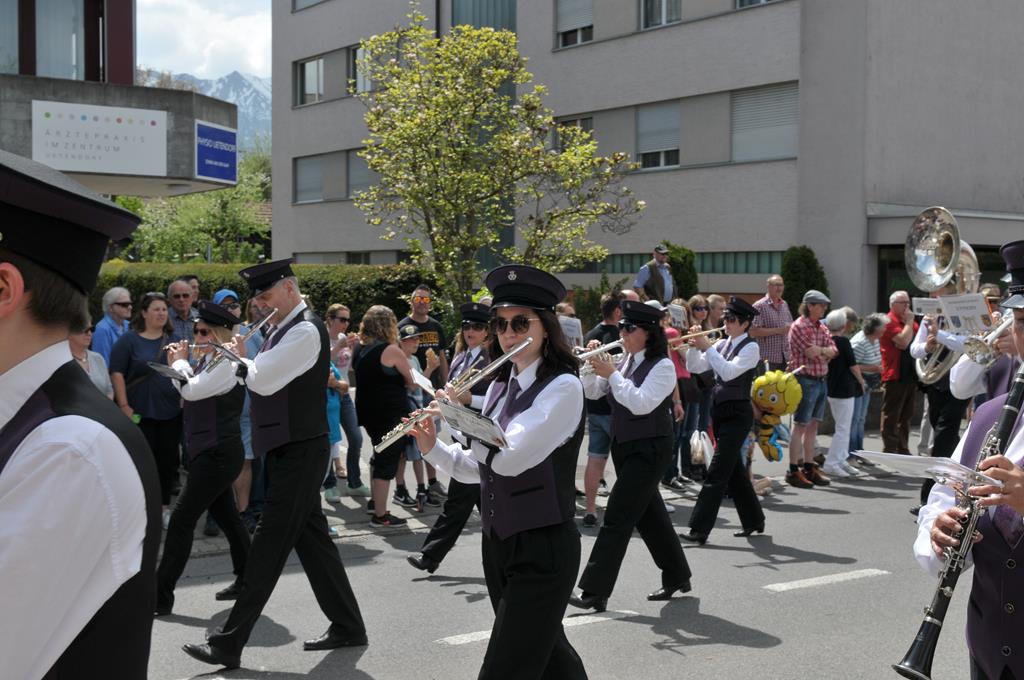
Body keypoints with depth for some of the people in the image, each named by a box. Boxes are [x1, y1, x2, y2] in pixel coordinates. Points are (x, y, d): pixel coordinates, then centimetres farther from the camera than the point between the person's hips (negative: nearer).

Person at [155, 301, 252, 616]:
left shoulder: (226, 364, -16)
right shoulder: (209, 362, 13)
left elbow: (191, 390, -24)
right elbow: (191, 390, 15)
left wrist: (179, 362, -8)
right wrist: (179, 363, 4)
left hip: (218, 454, -10)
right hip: (212, 452, 10)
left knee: (182, 519, -9)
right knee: (226, 516, 16)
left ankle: (161, 596, -6)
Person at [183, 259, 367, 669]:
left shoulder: (306, 330, -16)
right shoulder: (284, 330, 14)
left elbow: (264, 381, -21)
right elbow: (262, 379, 15)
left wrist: (241, 358, -4)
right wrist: (244, 361, -2)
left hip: (299, 453, -10)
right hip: (289, 450, 10)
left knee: (270, 543, -5)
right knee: (312, 538, 13)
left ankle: (229, 644, -1)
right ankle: (347, 627, 23)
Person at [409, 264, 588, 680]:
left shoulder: (563, 387, -15)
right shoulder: (499, 385, 9)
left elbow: (507, 457, -26)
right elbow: (479, 469, 14)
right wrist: (431, 447, -2)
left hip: (544, 550, -8)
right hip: (497, 544, 8)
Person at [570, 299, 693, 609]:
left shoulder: (663, 366, -13)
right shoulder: (624, 361, 8)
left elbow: (641, 404, -25)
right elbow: (593, 393, 9)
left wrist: (611, 373, -23)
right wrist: (592, 368, -9)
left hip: (649, 450, -8)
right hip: (624, 446, 8)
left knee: (617, 517, -10)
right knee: (649, 514, 16)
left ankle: (595, 591, -8)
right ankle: (677, 576, 31)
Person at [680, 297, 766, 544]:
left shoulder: (750, 347, -10)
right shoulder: (722, 344, 10)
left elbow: (729, 372, -23)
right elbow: (695, 366, 7)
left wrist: (707, 347, -22)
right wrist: (695, 346, -9)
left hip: (738, 414, -8)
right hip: (720, 411, 8)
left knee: (717, 472, -11)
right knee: (734, 469, 15)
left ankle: (700, 530, -12)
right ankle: (753, 520, 29)